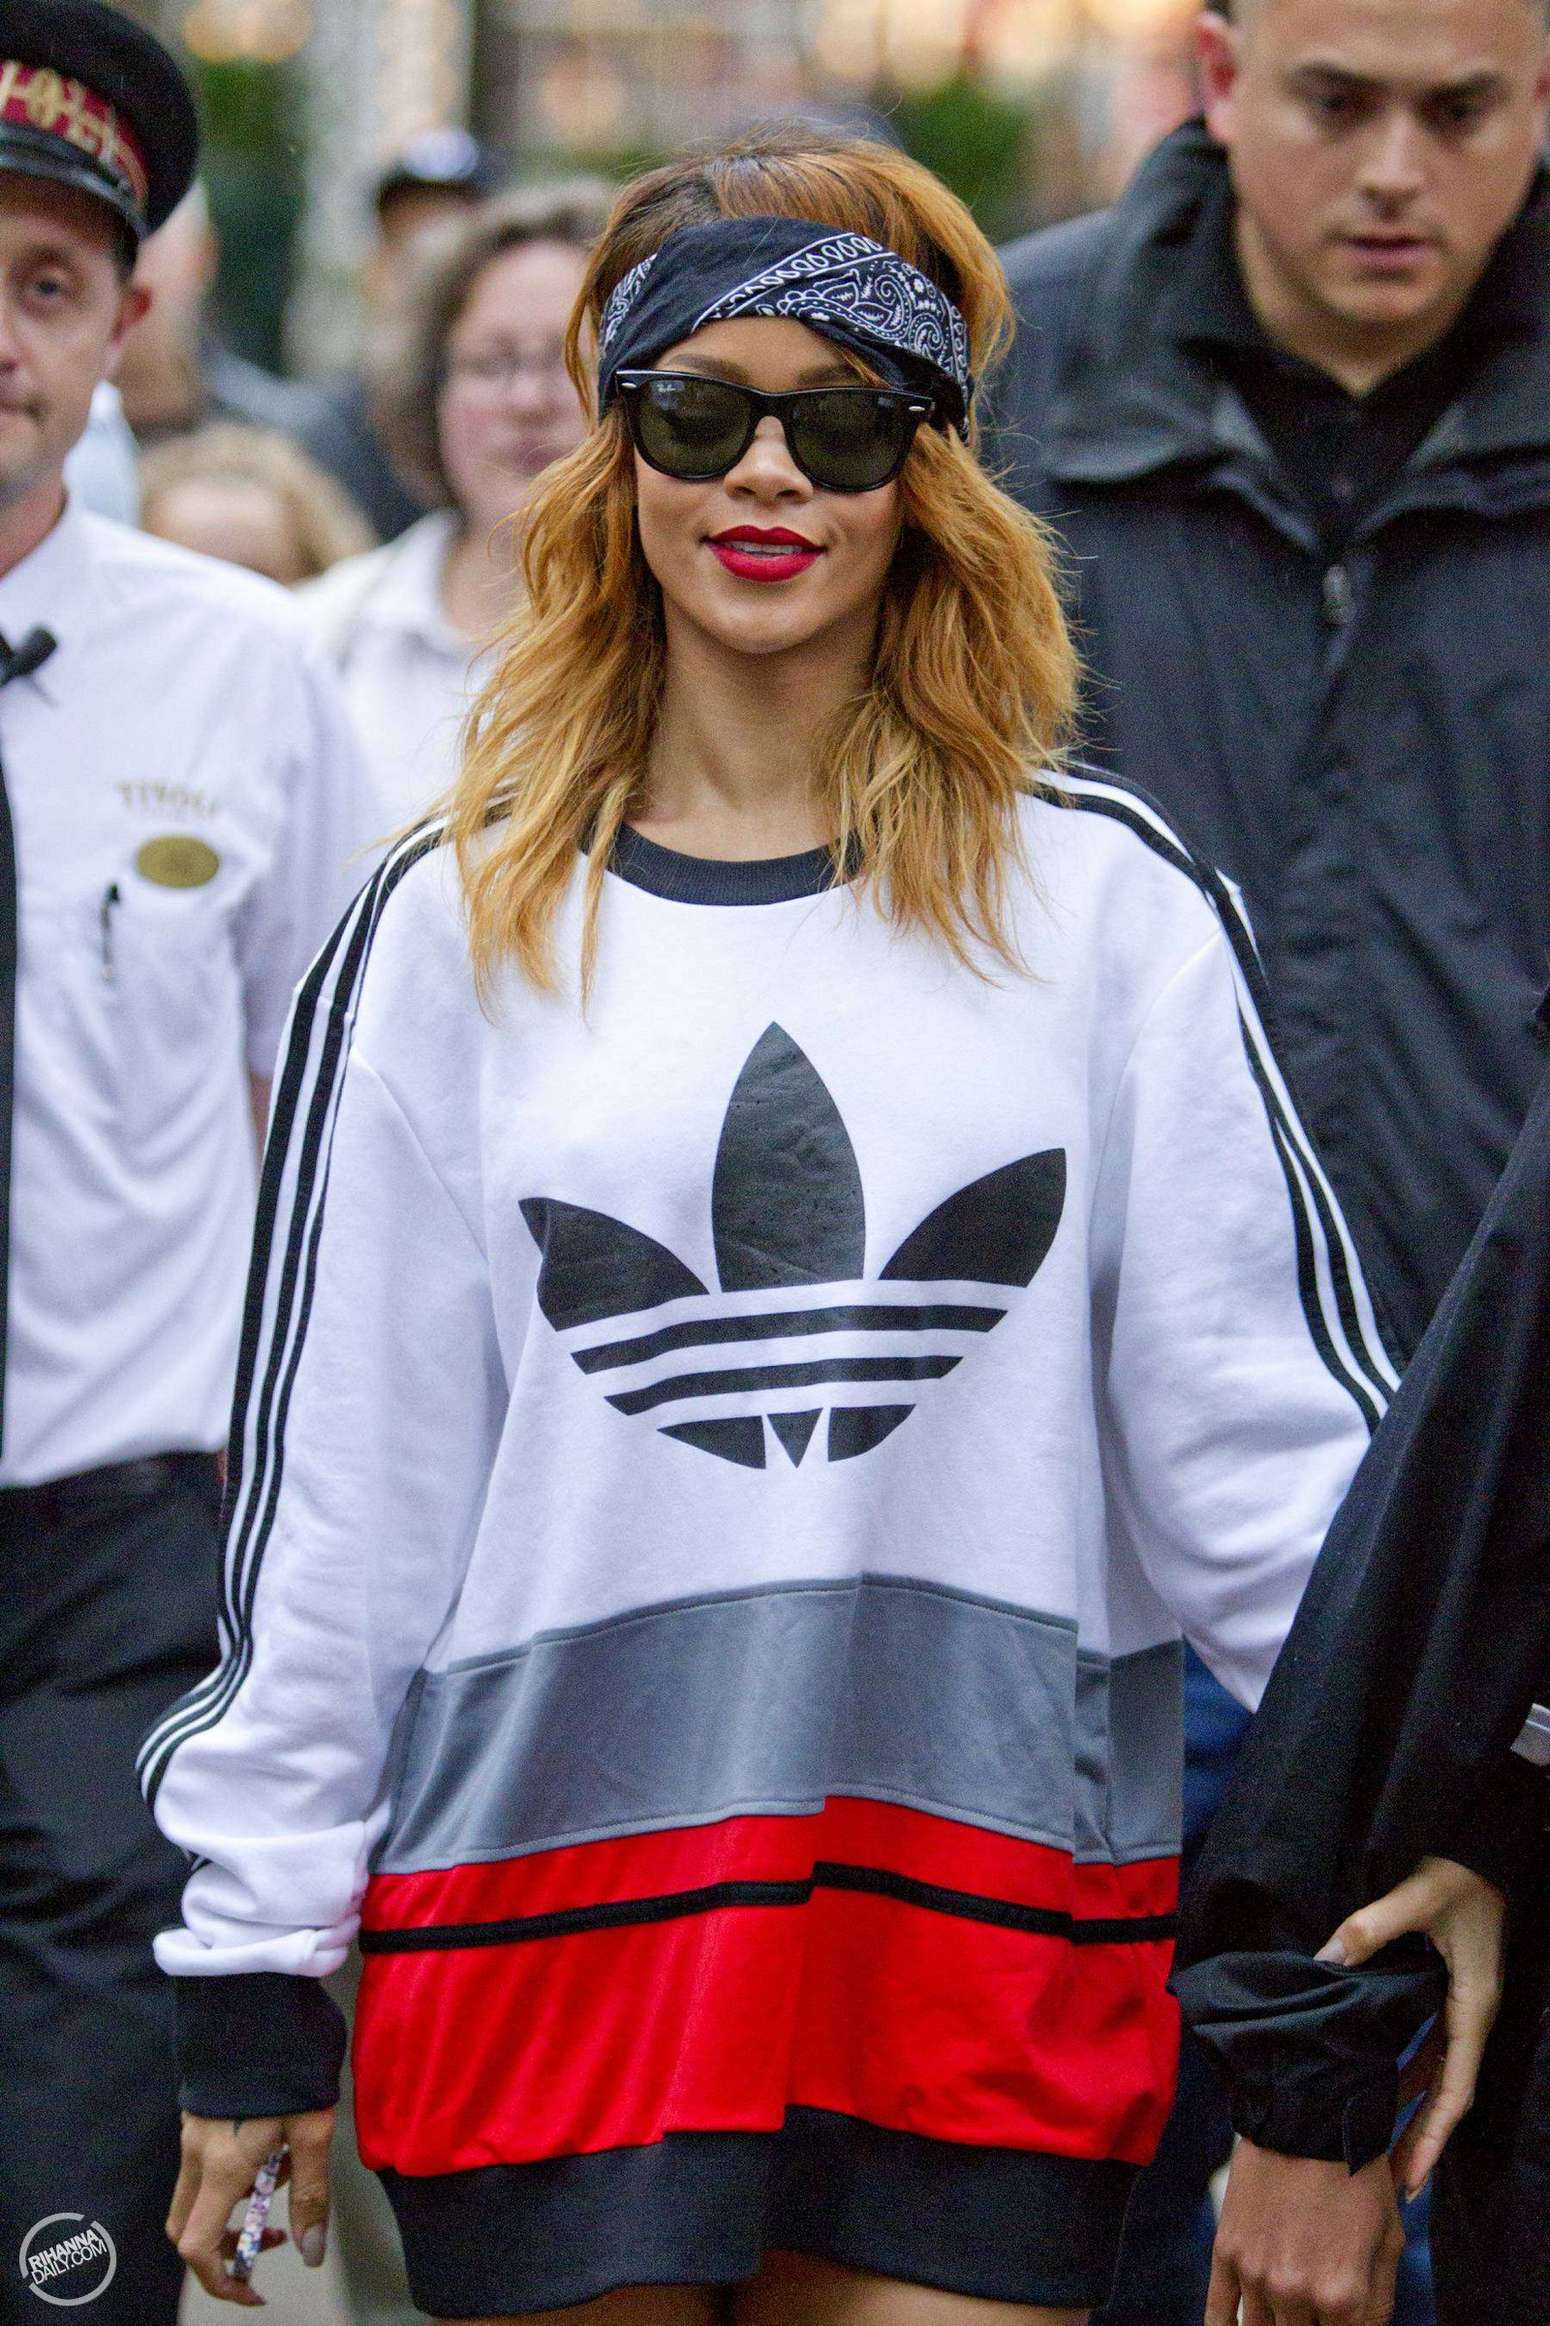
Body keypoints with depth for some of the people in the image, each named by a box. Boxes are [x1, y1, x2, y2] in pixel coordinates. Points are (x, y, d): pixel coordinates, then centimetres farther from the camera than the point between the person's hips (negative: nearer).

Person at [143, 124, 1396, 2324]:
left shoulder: (1107, 904, 4)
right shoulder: (453, 934, 6)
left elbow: (1271, 1416, 5)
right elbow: (330, 1482, 8)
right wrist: (254, 1975, 7)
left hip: (988, 1931, 0)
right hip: (550, 1908, 1)